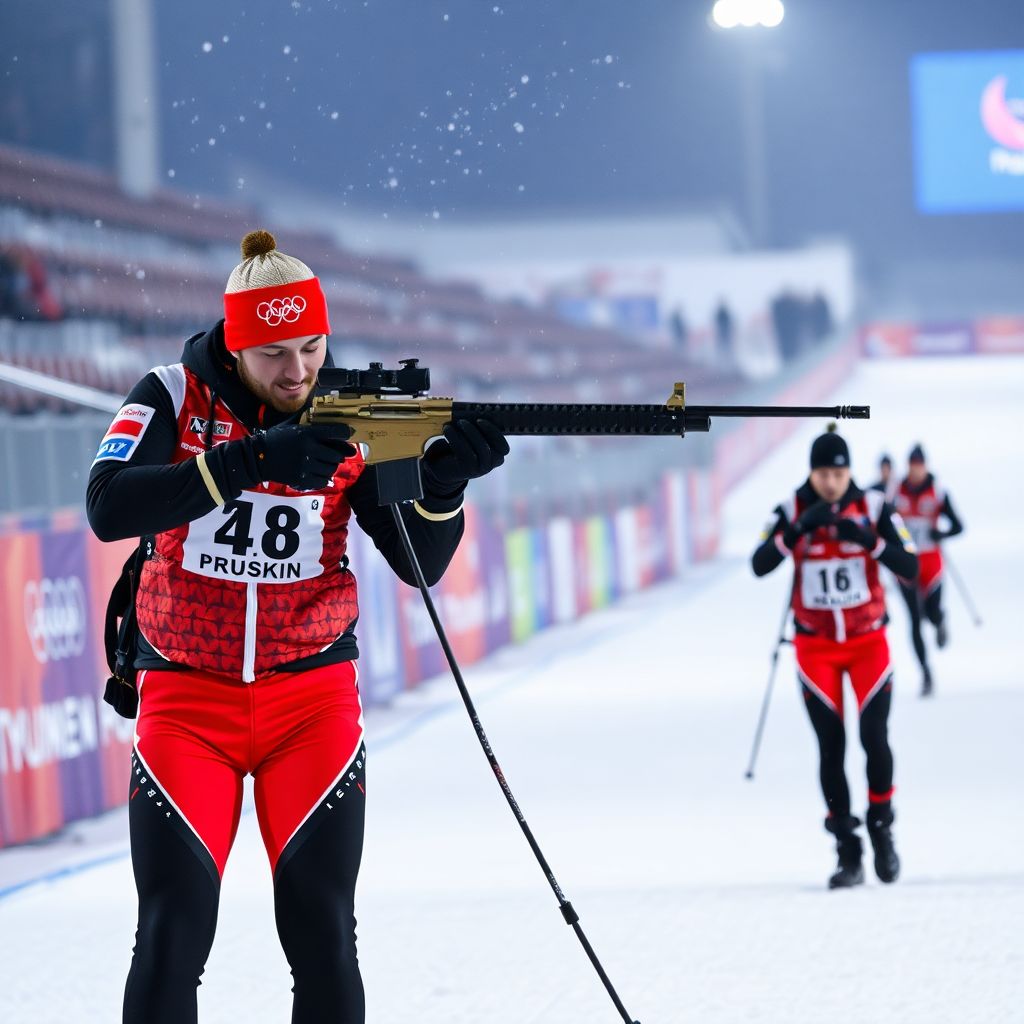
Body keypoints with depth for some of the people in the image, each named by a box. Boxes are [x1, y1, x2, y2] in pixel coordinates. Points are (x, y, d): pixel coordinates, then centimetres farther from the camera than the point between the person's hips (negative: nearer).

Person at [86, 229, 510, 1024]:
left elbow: (420, 564, -2)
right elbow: (108, 509, -24)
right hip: (188, 697, -1)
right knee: (173, 940, -9)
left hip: (313, 694, 1)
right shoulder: (173, 398, -7)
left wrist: (442, 484, -23)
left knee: (323, 938, -5)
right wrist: (249, 460, -32)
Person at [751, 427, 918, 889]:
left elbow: (910, 566, -12)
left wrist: (868, 539, -26)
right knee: (831, 747, -3)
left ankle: (882, 828, 13)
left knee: (874, 737, -10)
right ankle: (847, 853, 1)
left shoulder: (874, 508, -6)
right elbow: (759, 565, -16)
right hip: (816, 646, 0)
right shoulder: (792, 512, -5)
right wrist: (799, 529, -29)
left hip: (868, 640, 0)